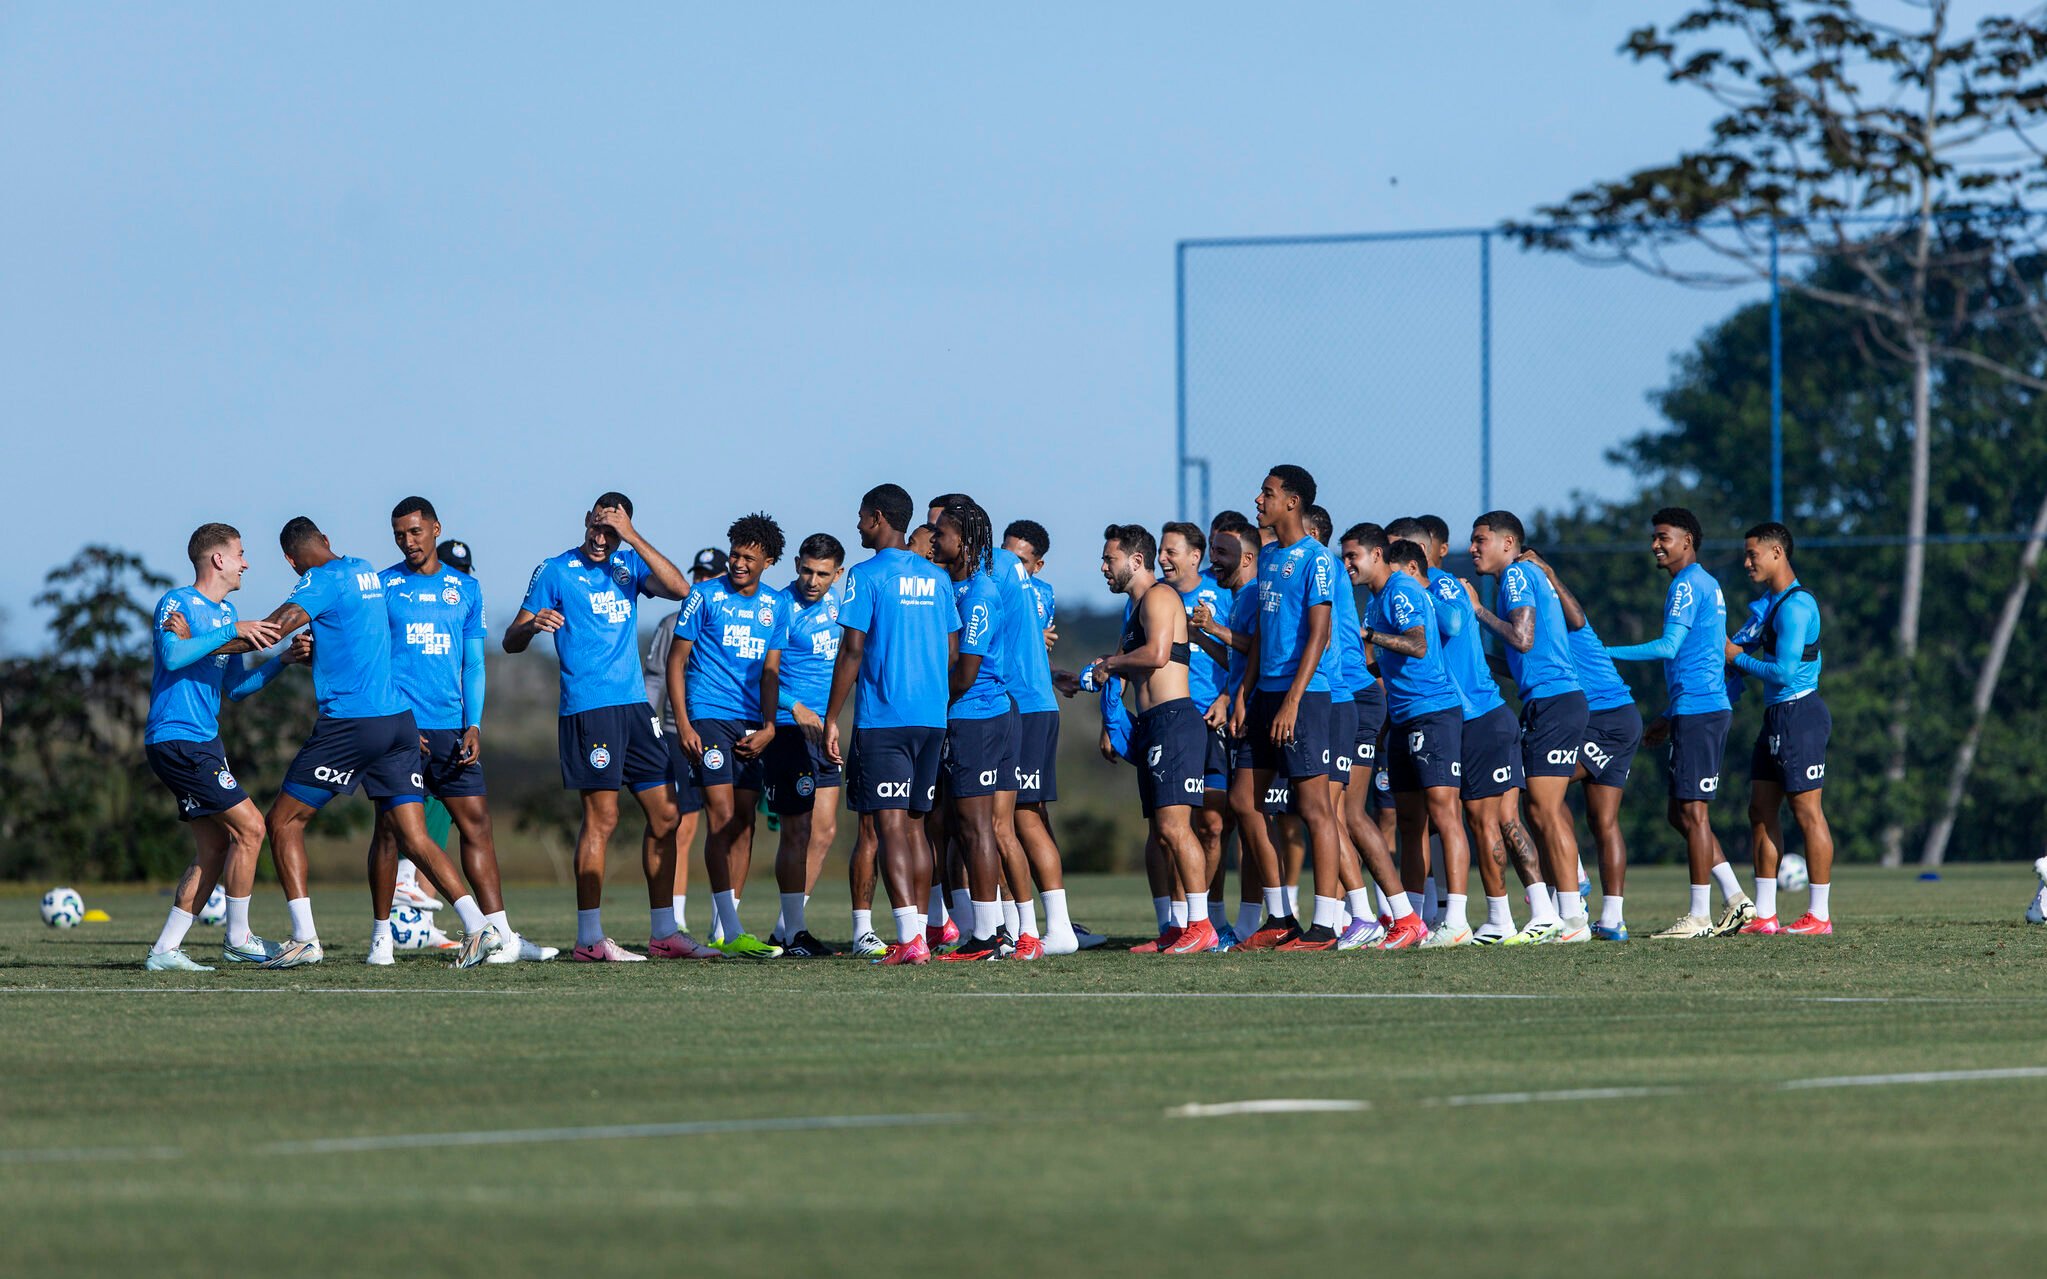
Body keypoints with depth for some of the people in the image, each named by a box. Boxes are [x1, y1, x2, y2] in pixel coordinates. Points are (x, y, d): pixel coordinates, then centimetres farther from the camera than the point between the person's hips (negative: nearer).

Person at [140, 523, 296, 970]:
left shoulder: (225, 613, 18)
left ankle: (165, 950, 8)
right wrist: (231, 633, -28)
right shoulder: (178, 602, -10)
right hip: (178, 737, -10)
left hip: (202, 741, 10)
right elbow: (173, 656, -29)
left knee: (214, 849, 7)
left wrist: (281, 660, 7)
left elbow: (235, 687, 20)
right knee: (249, 827, -11)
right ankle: (237, 939, -2)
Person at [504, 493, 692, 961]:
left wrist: (631, 535, -11)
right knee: (601, 818, -10)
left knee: (666, 815, 6)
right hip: (587, 707, -6)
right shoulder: (556, 571, -1)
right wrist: (533, 625, -24)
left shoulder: (629, 565, 12)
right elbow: (511, 641, -1)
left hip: (634, 704, 6)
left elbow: (679, 588, -7)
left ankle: (664, 934, 13)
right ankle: (589, 938, -7)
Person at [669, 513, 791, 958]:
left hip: (751, 726, 5)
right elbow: (676, 660, 0)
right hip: (708, 716, -5)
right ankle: (731, 933, -18)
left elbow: (770, 670, 13)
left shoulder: (776, 605, 11)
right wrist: (683, 724, -9)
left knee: (745, 821, 4)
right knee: (722, 816, -13)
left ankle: (725, 931, 11)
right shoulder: (706, 596, -2)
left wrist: (769, 727, 0)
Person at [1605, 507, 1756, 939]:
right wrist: (1669, 717, 29)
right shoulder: (1707, 586, 21)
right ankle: (1736, 900, 11)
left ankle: (1699, 916, -5)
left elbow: (1669, 647, -19)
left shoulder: (1687, 585, -10)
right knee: (1682, 814, 12)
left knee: (1692, 811, -7)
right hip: (1706, 708, 10)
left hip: (1697, 710, -10)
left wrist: (1604, 653, -15)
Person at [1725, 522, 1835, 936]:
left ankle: (1820, 915, -3)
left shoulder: (1796, 606, -16)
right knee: (1761, 810, 9)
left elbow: (1784, 672, -20)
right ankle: (1764, 915, 12)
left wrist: (1738, 658, -8)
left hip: (1798, 715, -10)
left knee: (1807, 812, -6)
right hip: (1776, 715, 10)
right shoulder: (1767, 603, 15)